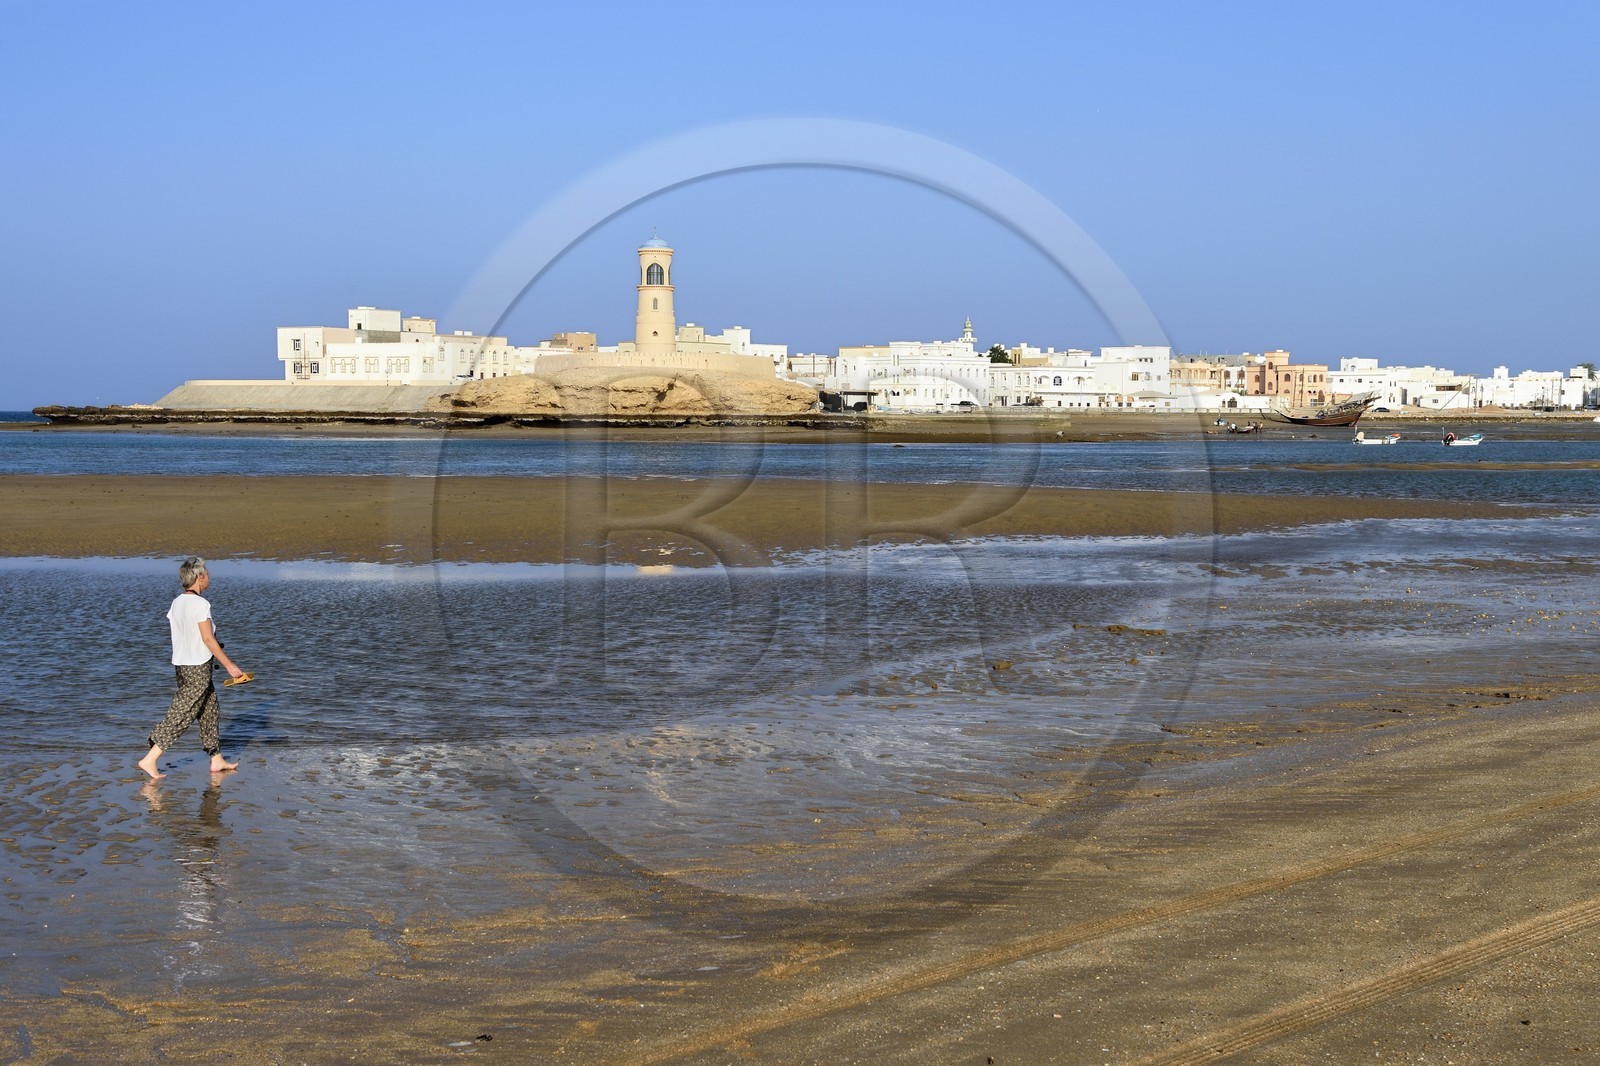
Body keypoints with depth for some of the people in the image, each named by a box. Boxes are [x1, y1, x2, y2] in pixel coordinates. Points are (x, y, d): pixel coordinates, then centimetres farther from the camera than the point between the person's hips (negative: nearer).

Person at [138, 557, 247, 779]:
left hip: (181, 664, 9)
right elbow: (208, 639, -17)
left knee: (210, 711, 17)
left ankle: (217, 760, 23)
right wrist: (229, 665, -11)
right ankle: (149, 760, -5)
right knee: (180, 716, -4)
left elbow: (179, 636, 11)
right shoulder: (200, 604, -17)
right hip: (198, 668, -9)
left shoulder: (176, 603, 7)